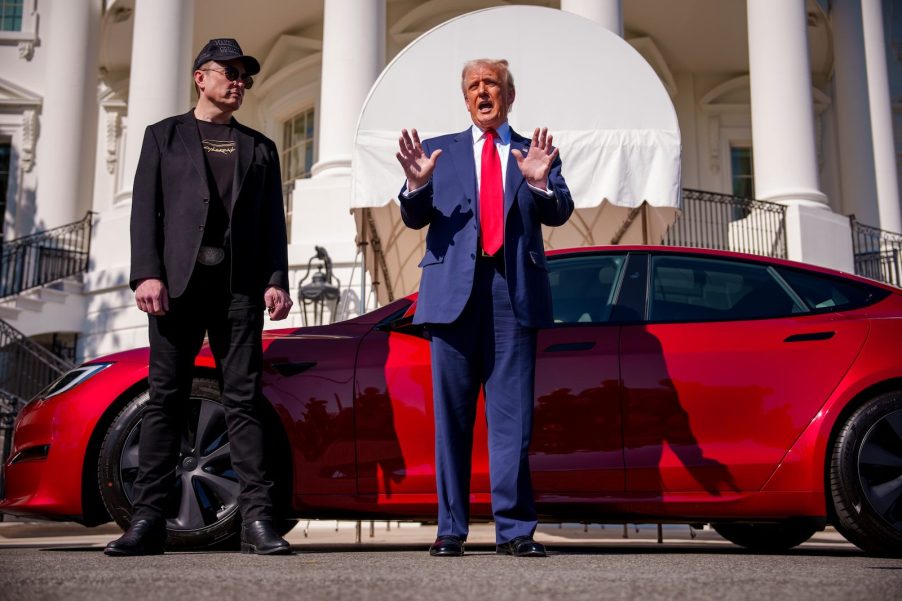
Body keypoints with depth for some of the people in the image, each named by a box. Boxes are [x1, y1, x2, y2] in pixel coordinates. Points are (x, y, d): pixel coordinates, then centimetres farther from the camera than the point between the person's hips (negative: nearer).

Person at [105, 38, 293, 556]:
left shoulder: (260, 148, 20)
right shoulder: (164, 136, 16)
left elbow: (274, 222, 12)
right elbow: (146, 209, 5)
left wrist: (276, 281, -2)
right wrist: (147, 273, -9)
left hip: (240, 284, 1)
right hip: (178, 280, -1)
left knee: (244, 399, -3)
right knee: (166, 397, -1)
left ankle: (258, 519, -5)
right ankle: (149, 519, 2)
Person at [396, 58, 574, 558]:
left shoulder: (535, 152, 16)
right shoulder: (441, 150, 17)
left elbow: (559, 214, 1)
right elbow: (415, 219, 7)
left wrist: (540, 183, -20)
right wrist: (417, 184, -14)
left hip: (514, 291, 0)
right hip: (454, 289, 1)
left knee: (512, 414, -1)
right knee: (451, 414, 2)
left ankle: (514, 529, 4)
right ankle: (451, 529, 8)